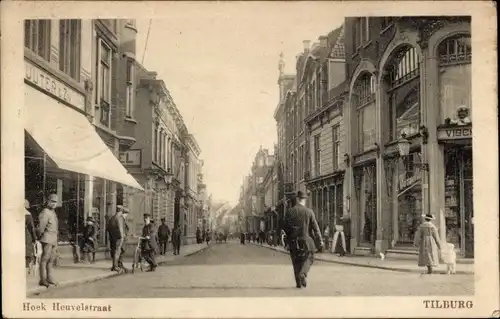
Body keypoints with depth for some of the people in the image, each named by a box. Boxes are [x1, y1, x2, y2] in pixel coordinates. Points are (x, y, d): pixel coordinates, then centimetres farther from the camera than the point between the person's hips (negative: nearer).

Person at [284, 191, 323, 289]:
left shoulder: (290, 211, -2)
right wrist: (320, 240, -1)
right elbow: (315, 227, -5)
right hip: (306, 240, -2)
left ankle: (298, 282, 12)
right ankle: (302, 274, -11)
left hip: (294, 241, 2)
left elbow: (286, 227, 1)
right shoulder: (309, 212, -6)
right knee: (308, 258, 13)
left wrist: (289, 238, 15)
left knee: (296, 261, 11)